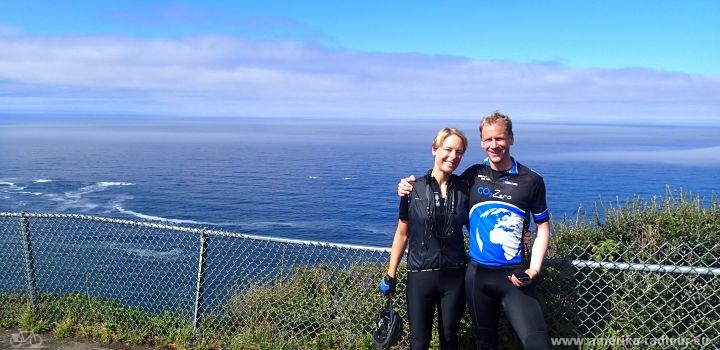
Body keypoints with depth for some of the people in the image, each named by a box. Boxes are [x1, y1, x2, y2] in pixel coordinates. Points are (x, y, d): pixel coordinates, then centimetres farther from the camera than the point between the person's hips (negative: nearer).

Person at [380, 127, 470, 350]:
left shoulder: (464, 189, -1)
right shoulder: (414, 188, -5)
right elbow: (402, 234, 2)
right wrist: (390, 275, 5)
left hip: (454, 276, 2)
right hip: (420, 276, -1)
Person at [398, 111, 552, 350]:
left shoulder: (531, 180, -1)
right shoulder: (473, 175, 4)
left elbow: (543, 226, 6)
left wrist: (534, 269, -7)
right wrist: (411, 187, -2)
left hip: (516, 276, -2)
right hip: (477, 274, 3)